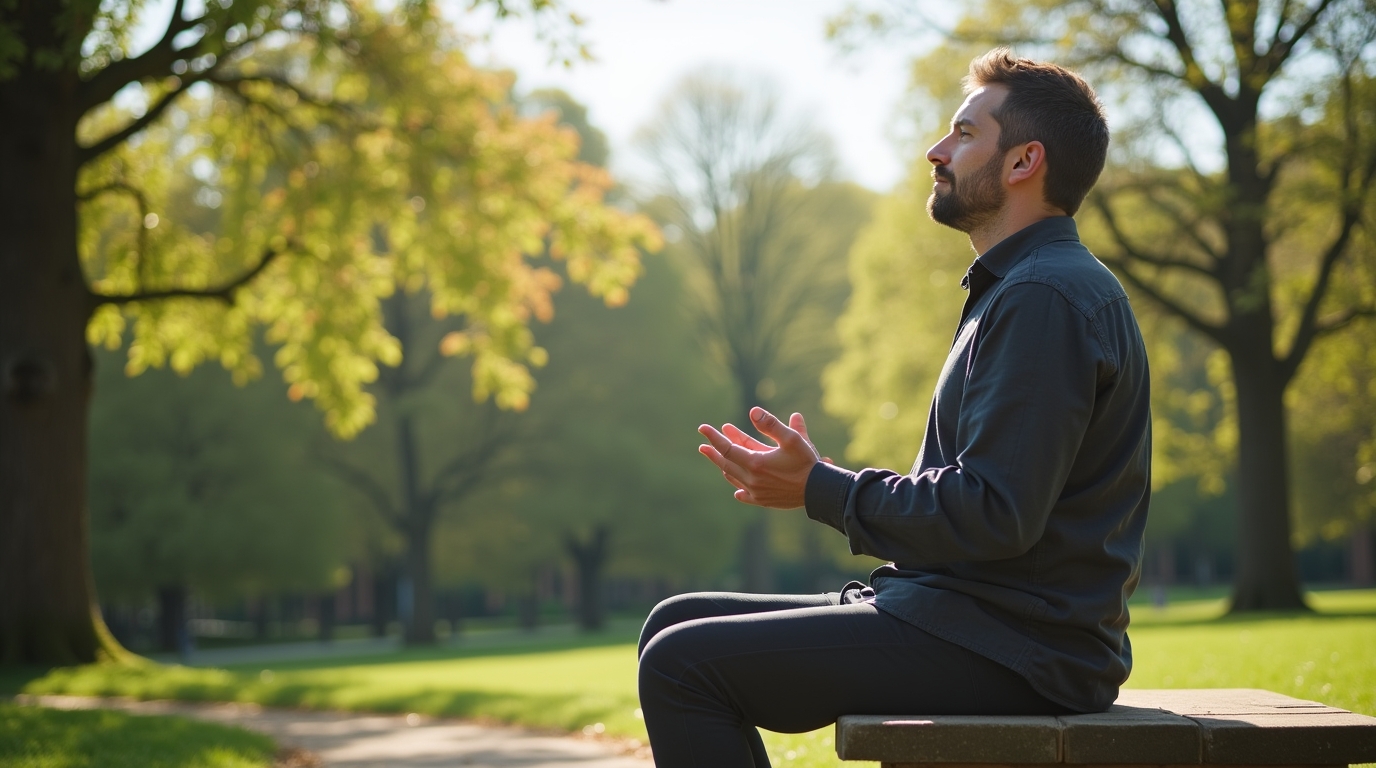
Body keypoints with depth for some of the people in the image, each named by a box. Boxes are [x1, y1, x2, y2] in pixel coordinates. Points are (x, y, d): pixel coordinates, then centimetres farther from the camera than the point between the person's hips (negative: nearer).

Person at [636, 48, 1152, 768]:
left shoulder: (1046, 297, -16)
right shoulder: (1019, 290, 20)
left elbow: (995, 515, -24)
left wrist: (821, 490, -13)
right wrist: (818, 478, 10)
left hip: (1007, 651, -11)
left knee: (683, 663, -17)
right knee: (677, 622, 12)